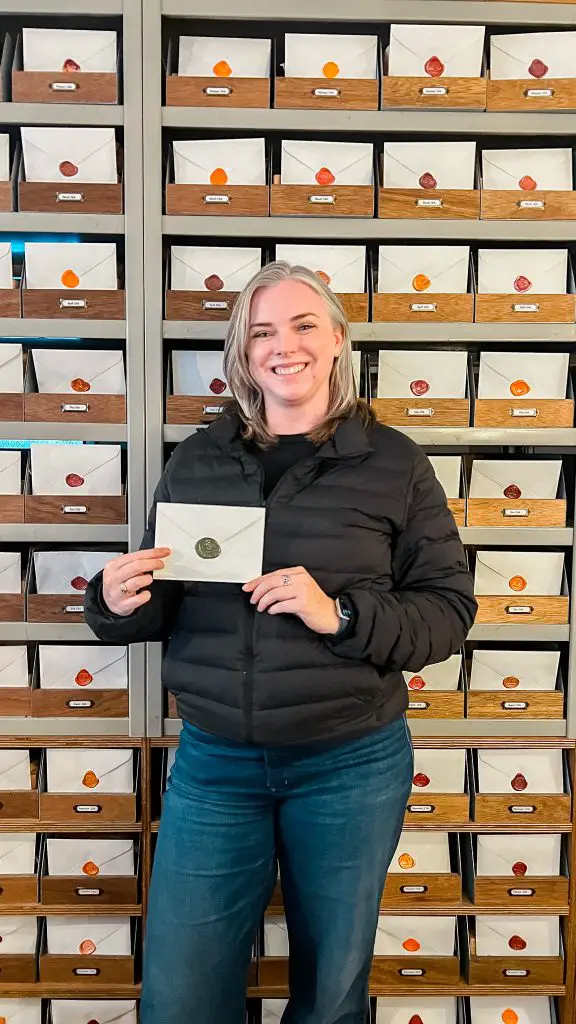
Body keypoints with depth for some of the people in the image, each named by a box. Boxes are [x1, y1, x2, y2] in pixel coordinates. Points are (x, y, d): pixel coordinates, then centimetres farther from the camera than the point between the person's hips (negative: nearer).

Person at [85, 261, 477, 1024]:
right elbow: (160, 610, 9)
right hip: (214, 761, 2)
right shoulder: (196, 461, 4)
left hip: (350, 764, -1)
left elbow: (450, 608, -4)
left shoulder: (393, 464, -3)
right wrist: (119, 604, -13)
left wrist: (340, 616, -19)